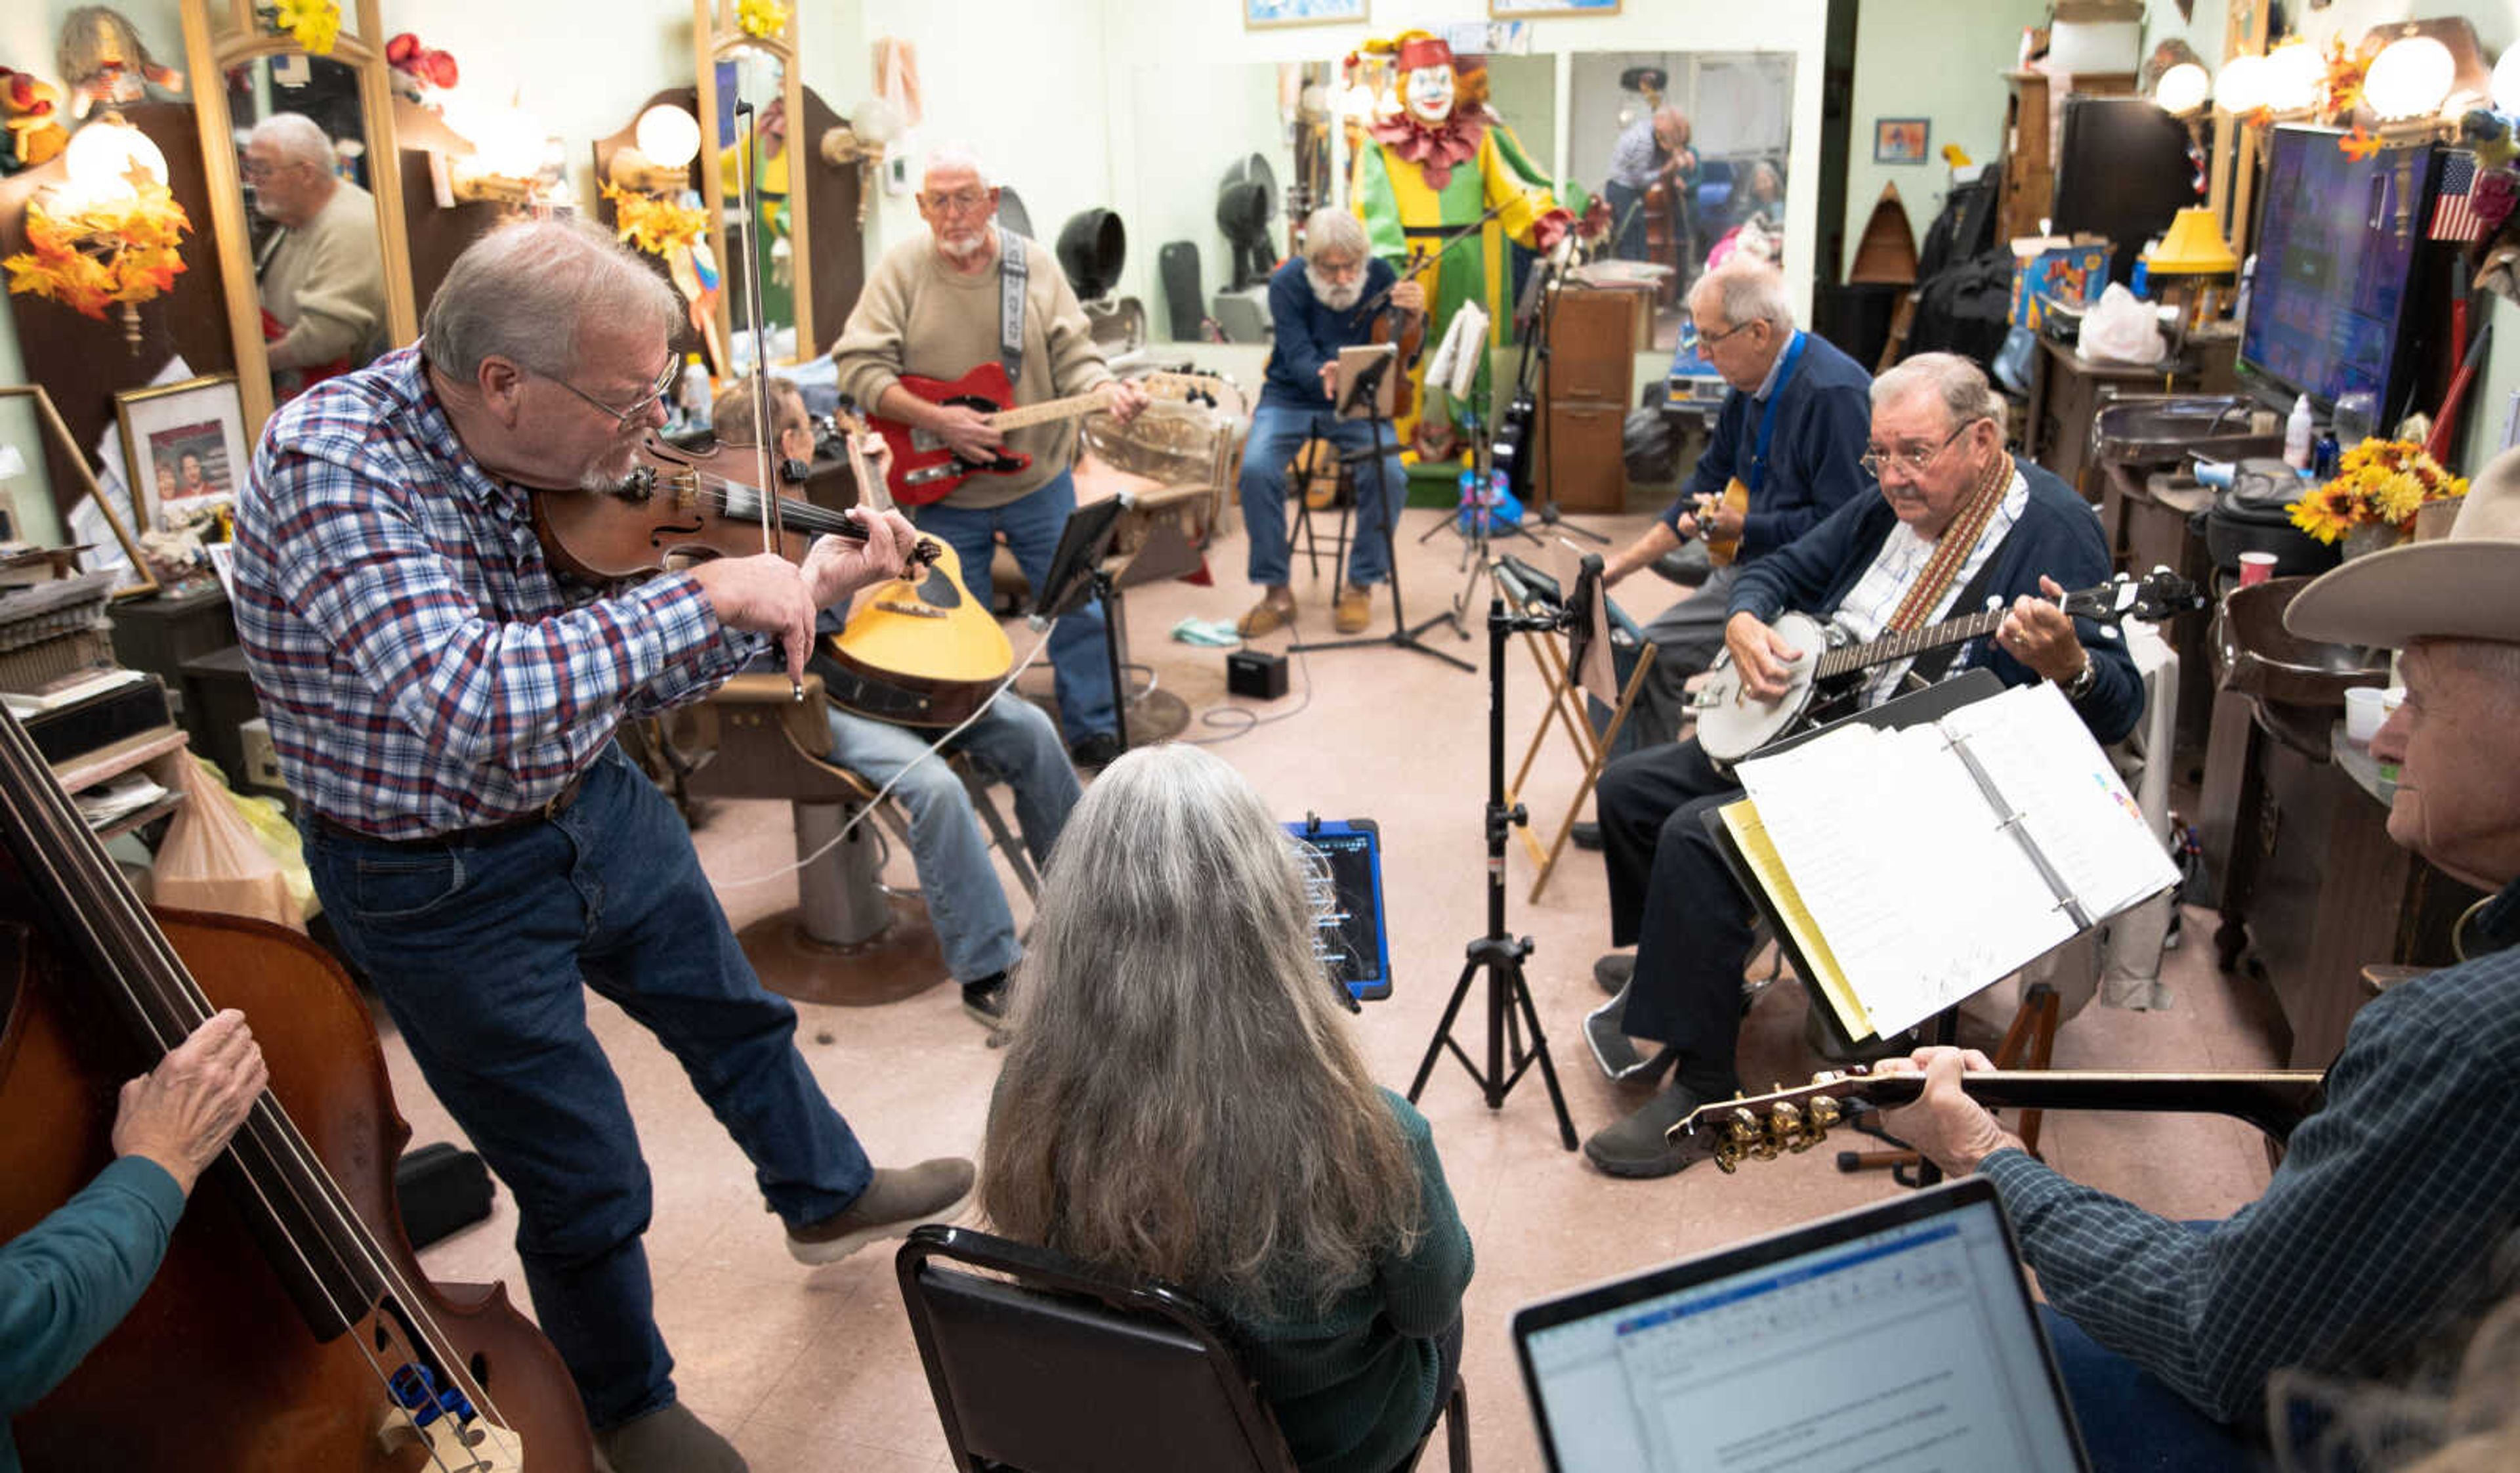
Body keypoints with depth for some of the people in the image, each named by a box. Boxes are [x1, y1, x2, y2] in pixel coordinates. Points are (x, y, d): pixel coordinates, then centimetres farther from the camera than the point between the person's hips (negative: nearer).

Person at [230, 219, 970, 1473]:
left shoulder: (558, 454, -9)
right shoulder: (328, 461, -29)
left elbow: (645, 673, 1)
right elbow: (462, 700, -44)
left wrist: (800, 592, -12)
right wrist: (707, 592, -38)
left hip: (594, 806, 7)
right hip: (441, 883, -7)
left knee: (734, 1011, 26)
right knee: (590, 1188, 5)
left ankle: (829, 1198, 55)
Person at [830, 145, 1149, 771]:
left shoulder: (1034, 265, -2)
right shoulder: (901, 269, -7)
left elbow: (1073, 356, -3)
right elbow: (858, 365, -12)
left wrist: (1105, 391, -26)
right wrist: (936, 420, -21)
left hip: (1038, 480, 1)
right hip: (942, 490, -1)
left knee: (1079, 607, 6)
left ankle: (1095, 732, 24)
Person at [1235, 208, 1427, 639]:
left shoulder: (1380, 276, -6)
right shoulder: (1287, 283, -13)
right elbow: (1299, 358, -21)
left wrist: (1414, 315, -27)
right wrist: (1322, 375, -45)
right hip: (1290, 397, -1)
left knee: (1390, 475, -27)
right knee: (1257, 469, -29)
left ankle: (1361, 586, -6)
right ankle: (1276, 592, -14)